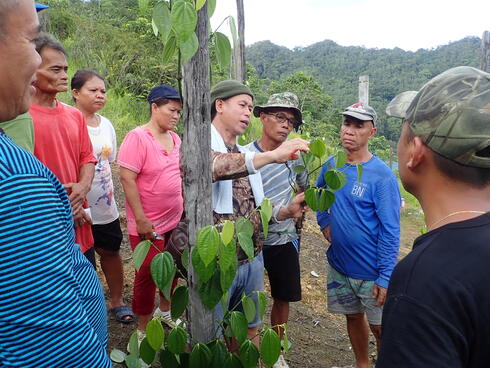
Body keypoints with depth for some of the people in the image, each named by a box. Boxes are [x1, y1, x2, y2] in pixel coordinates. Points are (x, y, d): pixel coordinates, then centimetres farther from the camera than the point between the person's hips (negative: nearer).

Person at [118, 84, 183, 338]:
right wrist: (141, 220, -20)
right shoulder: (137, 137, -15)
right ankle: (143, 330, 21)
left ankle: (165, 311, 41)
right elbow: (127, 178, -19)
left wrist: (184, 207, 14)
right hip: (148, 225, -7)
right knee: (147, 274, 3)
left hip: (175, 221, 7)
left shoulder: (175, 138, 7)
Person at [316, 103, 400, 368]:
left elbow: (390, 232, -16)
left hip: (371, 270, -5)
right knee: (353, 316, 20)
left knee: (380, 327, 8)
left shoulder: (382, 176, -17)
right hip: (339, 263, 5)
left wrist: (385, 277, -18)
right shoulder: (331, 165, -1)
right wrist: (324, 222, 4)